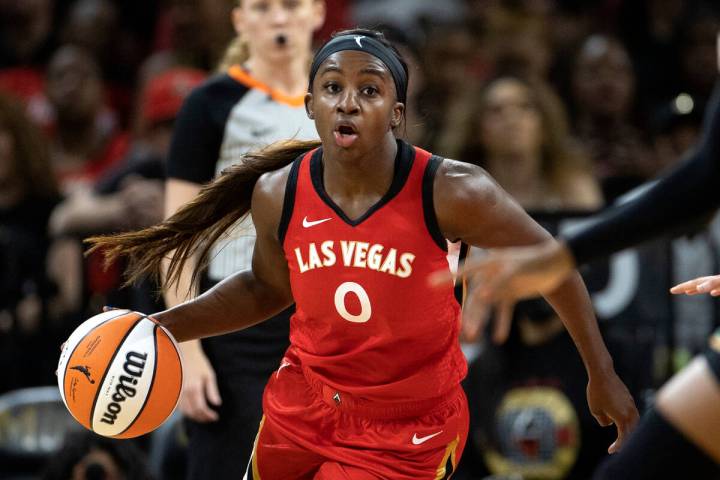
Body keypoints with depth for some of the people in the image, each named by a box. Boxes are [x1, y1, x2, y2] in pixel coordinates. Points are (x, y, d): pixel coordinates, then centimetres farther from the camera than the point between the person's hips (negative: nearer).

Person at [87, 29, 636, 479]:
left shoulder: (451, 193, -25)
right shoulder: (278, 196, -13)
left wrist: (602, 375, -1)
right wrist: (162, 327, -1)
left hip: (407, 432, -4)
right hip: (304, 403, 5)